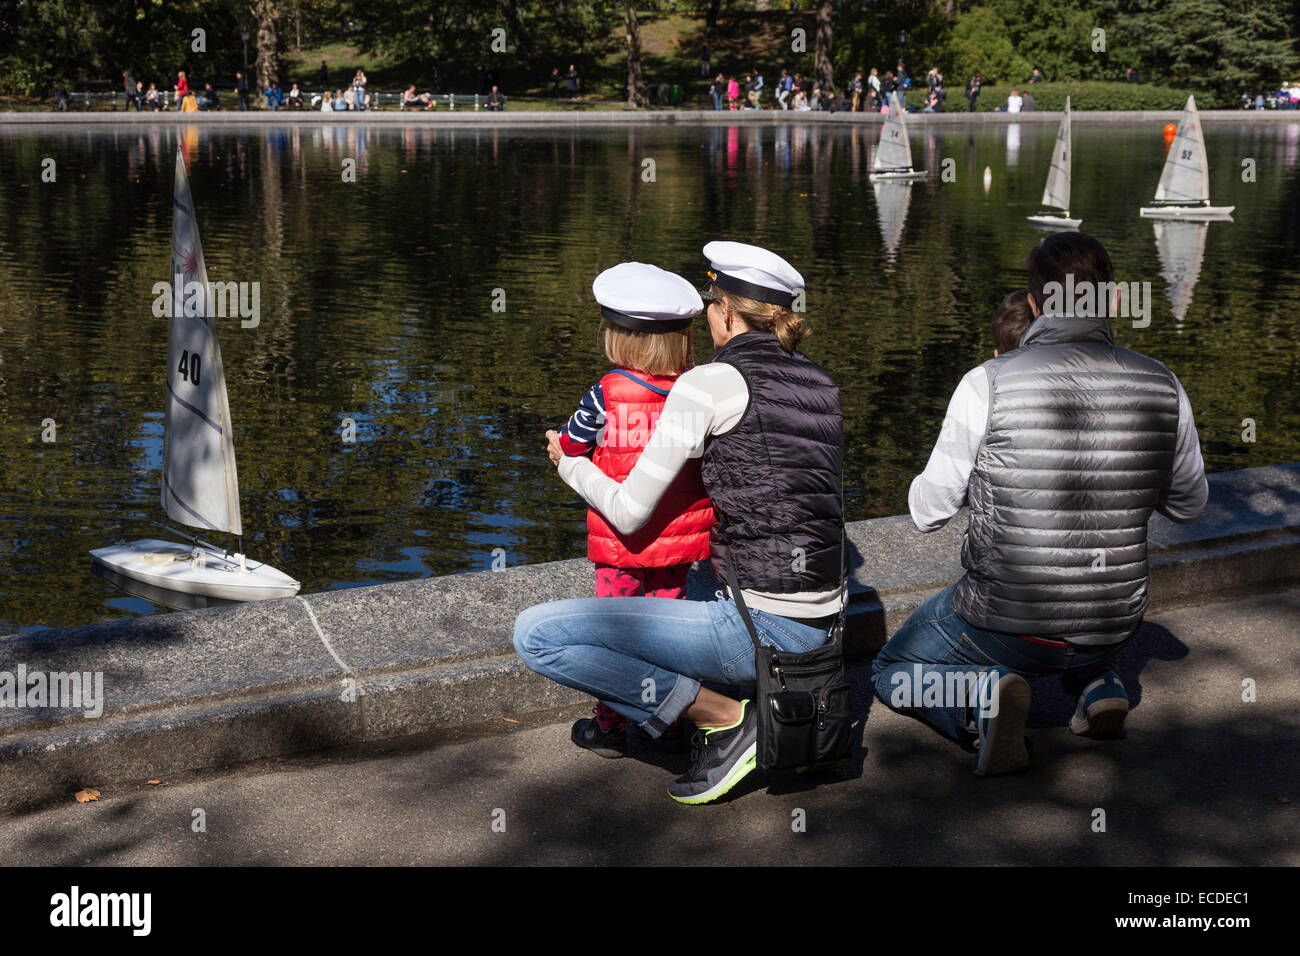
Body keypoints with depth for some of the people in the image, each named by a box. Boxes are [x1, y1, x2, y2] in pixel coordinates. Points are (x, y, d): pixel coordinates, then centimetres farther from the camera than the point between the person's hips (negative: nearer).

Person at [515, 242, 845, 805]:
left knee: (535, 635, -7)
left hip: (761, 629, -8)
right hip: (821, 625, 9)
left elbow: (630, 514, -5)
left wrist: (570, 464, 13)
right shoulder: (820, 383, 11)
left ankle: (722, 717, -4)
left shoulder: (712, 382, -9)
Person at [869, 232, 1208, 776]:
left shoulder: (989, 383, -17)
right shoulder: (1163, 388, -7)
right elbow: (1189, 505, 9)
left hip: (1005, 624, -5)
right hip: (1114, 627, 5)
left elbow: (928, 513, -7)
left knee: (893, 673, 21)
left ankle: (982, 697, -9)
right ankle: (1098, 685, 10)